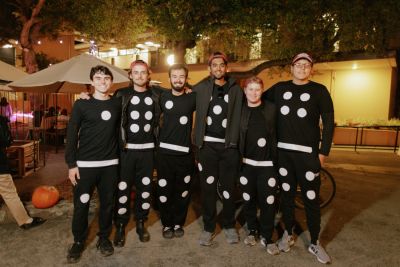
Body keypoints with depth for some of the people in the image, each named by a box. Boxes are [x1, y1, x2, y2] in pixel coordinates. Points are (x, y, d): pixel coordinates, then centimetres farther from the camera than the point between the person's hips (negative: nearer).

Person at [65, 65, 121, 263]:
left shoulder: (117, 104, 5)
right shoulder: (81, 104, -2)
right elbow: (71, 135, -3)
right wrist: (71, 164, -7)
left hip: (110, 164, 2)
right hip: (85, 164, -2)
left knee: (107, 203, 10)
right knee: (81, 204, 6)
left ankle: (104, 238, 29)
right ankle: (78, 241, 26)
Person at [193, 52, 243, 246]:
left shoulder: (236, 89, 6)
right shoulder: (200, 88, 5)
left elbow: (241, 116, 4)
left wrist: (236, 140, -4)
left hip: (229, 145, 1)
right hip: (207, 144, 0)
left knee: (228, 187, 9)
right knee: (208, 187, 6)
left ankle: (229, 226, 27)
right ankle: (208, 227, 21)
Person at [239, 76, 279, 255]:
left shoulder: (271, 109, -1)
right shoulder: (240, 110, 2)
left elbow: (278, 134, 1)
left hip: (267, 164, -1)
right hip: (246, 163, 2)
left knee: (268, 202, 3)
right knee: (248, 200, 12)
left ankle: (266, 237, 21)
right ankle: (252, 230, 33)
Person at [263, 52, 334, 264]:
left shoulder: (319, 91, 2)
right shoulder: (279, 88, 8)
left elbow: (328, 123, 0)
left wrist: (323, 152, -4)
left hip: (308, 153, -2)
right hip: (283, 151, 2)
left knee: (311, 199, 3)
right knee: (287, 194, 12)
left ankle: (314, 243, 19)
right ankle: (288, 234, 29)